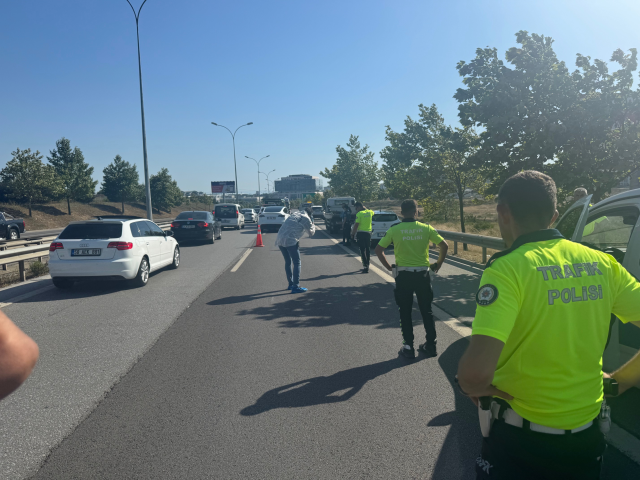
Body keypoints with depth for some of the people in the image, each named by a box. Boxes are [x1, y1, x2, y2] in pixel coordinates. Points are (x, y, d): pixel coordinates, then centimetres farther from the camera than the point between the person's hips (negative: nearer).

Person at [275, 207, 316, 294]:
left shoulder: (294, 214, 22)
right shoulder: (306, 218, 1)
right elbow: (311, 233, 5)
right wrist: (313, 225, 23)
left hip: (280, 240, 8)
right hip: (290, 241, -8)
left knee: (288, 262, 19)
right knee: (297, 263, -2)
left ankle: (291, 284, 26)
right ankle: (295, 287, -6)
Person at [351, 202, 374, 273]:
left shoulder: (359, 214, -13)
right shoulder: (369, 212, 5)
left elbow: (356, 225, -16)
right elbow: (372, 212, 32)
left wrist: (352, 234, -9)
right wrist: (365, 208, 24)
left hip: (361, 233, -6)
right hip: (368, 232, 6)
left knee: (362, 250, -3)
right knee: (368, 249, 14)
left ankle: (365, 266, -9)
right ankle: (367, 265, 22)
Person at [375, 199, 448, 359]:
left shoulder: (394, 230, -5)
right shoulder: (426, 228, -2)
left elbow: (378, 249, -6)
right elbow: (444, 246, -3)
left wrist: (388, 266, 4)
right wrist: (438, 264, 9)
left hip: (403, 275, -1)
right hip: (423, 273, 2)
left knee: (405, 312, 9)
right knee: (426, 311, 14)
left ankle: (409, 347, 13)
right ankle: (431, 345, 21)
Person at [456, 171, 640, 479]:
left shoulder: (507, 269, -21)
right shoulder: (601, 263, -4)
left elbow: (476, 371, -32)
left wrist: (471, 386, -11)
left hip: (521, 439, -6)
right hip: (588, 436, 6)